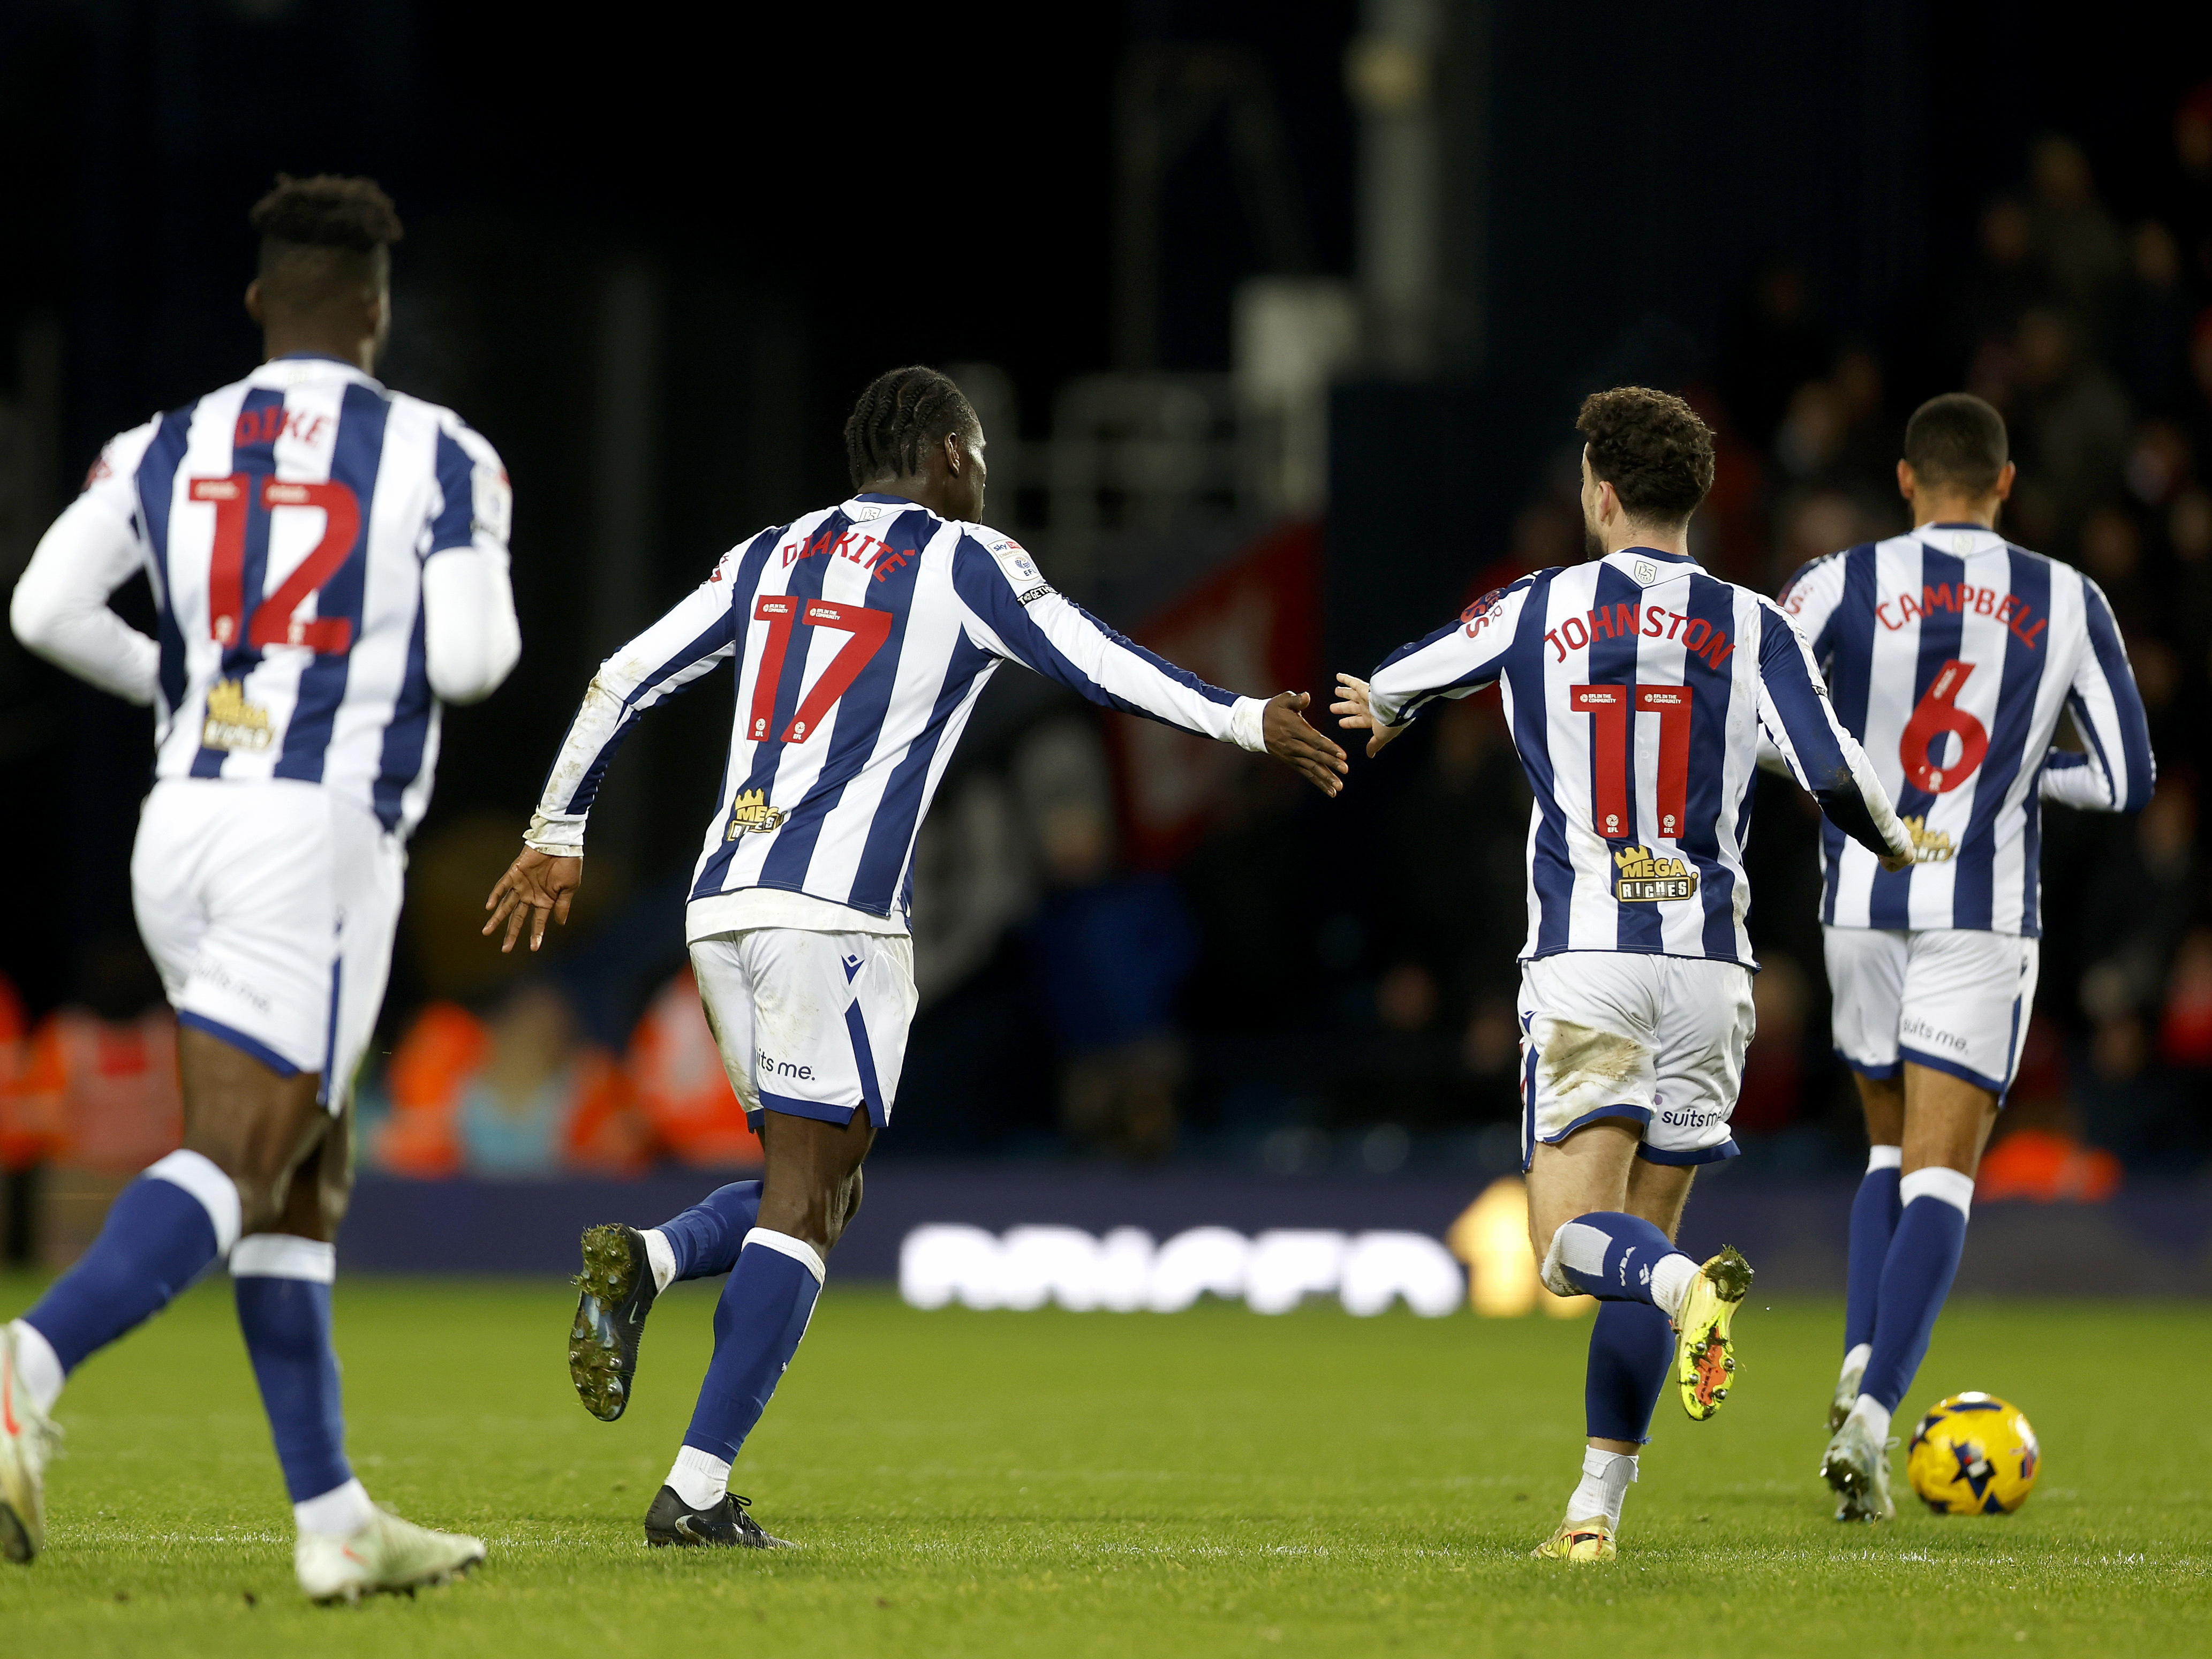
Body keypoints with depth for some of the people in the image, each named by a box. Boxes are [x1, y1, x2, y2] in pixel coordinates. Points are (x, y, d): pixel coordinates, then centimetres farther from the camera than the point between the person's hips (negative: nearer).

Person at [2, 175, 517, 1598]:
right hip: (319, 836, -6)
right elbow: (466, 662, -8)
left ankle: (333, 1518, 12)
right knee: (236, 1166, -11)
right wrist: (493, 612, 16)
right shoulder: (437, 456, 0)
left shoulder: (170, 450, 11)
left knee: (307, 1175, 14)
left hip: (183, 826, 6)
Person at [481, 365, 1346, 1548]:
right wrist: (1249, 723, 9)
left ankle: (643, 1264, -11)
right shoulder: (962, 562, 2)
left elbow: (621, 683, 19)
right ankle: (697, 1491, -12)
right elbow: (1104, 670, -1)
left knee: (805, 1181, 18)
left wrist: (556, 838, 27)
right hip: (833, 911, -6)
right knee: (805, 1205, -4)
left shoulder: (772, 557, 18)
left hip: (721, 908, 6)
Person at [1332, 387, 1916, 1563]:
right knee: (1639, 1240, 11)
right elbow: (1836, 779, -7)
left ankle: (1693, 1289, -40)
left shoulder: (1535, 612, 4)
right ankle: (1597, 1507, 5)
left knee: (1573, 1245, -6)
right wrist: (1897, 844, 16)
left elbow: (1385, 694, 20)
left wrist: (1380, 718, 46)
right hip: (1707, 965, 2)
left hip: (1582, 962, -2)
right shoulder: (1752, 629, 3)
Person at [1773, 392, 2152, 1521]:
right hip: (1985, 912, -2)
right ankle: (1870, 1419, -19)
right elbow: (2126, 782, 3)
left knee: (1892, 1151, 21)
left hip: (1862, 907, 2)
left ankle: (1862, 1363, 0)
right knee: (1939, 1175, -2)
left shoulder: (1841, 587, -1)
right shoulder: (2066, 603, 1)